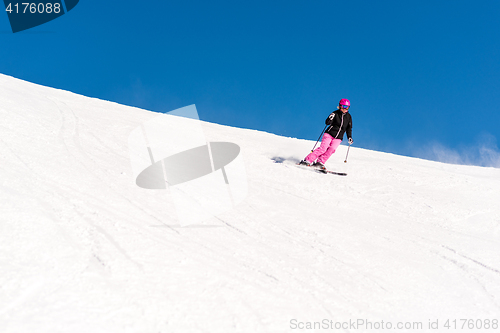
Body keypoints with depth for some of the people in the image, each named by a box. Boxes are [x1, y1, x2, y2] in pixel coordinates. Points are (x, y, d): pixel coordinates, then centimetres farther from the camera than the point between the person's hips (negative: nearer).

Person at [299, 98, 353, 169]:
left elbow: (349, 128, 17)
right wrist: (330, 118, -31)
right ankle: (307, 160, -18)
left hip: (338, 138, 3)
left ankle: (319, 162, -18)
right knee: (323, 148, -19)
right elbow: (327, 123, -11)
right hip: (329, 134, -3)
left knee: (332, 149, -21)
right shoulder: (335, 113, -4)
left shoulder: (348, 117, 7)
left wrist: (349, 137, 8)